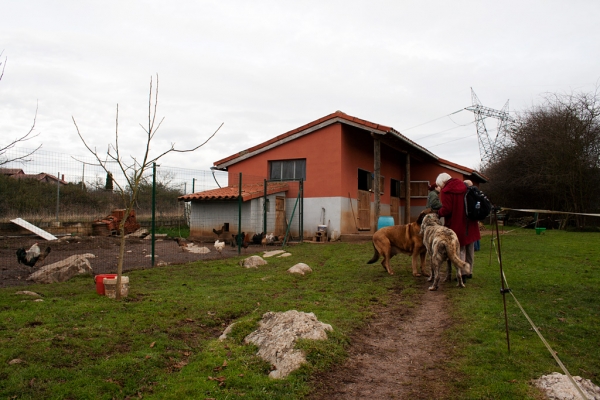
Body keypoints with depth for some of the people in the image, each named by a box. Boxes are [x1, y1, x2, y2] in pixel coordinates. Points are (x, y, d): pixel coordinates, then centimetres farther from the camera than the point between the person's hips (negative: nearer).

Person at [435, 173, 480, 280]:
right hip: (470, 224, 7)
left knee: (460, 249, 1)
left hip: (458, 226, -7)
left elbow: (447, 209, -19)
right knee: (470, 249, 16)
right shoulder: (464, 186, 10)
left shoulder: (446, 191, -13)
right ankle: (469, 271, 28)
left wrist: (438, 213, -2)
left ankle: (462, 274, 1)